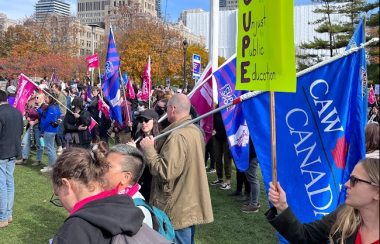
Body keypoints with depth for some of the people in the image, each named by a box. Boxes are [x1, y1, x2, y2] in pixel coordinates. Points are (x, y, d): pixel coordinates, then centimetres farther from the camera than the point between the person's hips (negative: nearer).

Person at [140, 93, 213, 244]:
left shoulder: (177, 136, -24)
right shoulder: (194, 130, 8)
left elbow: (165, 172, -28)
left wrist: (149, 149, -17)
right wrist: (157, 146, 10)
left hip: (179, 208, -10)